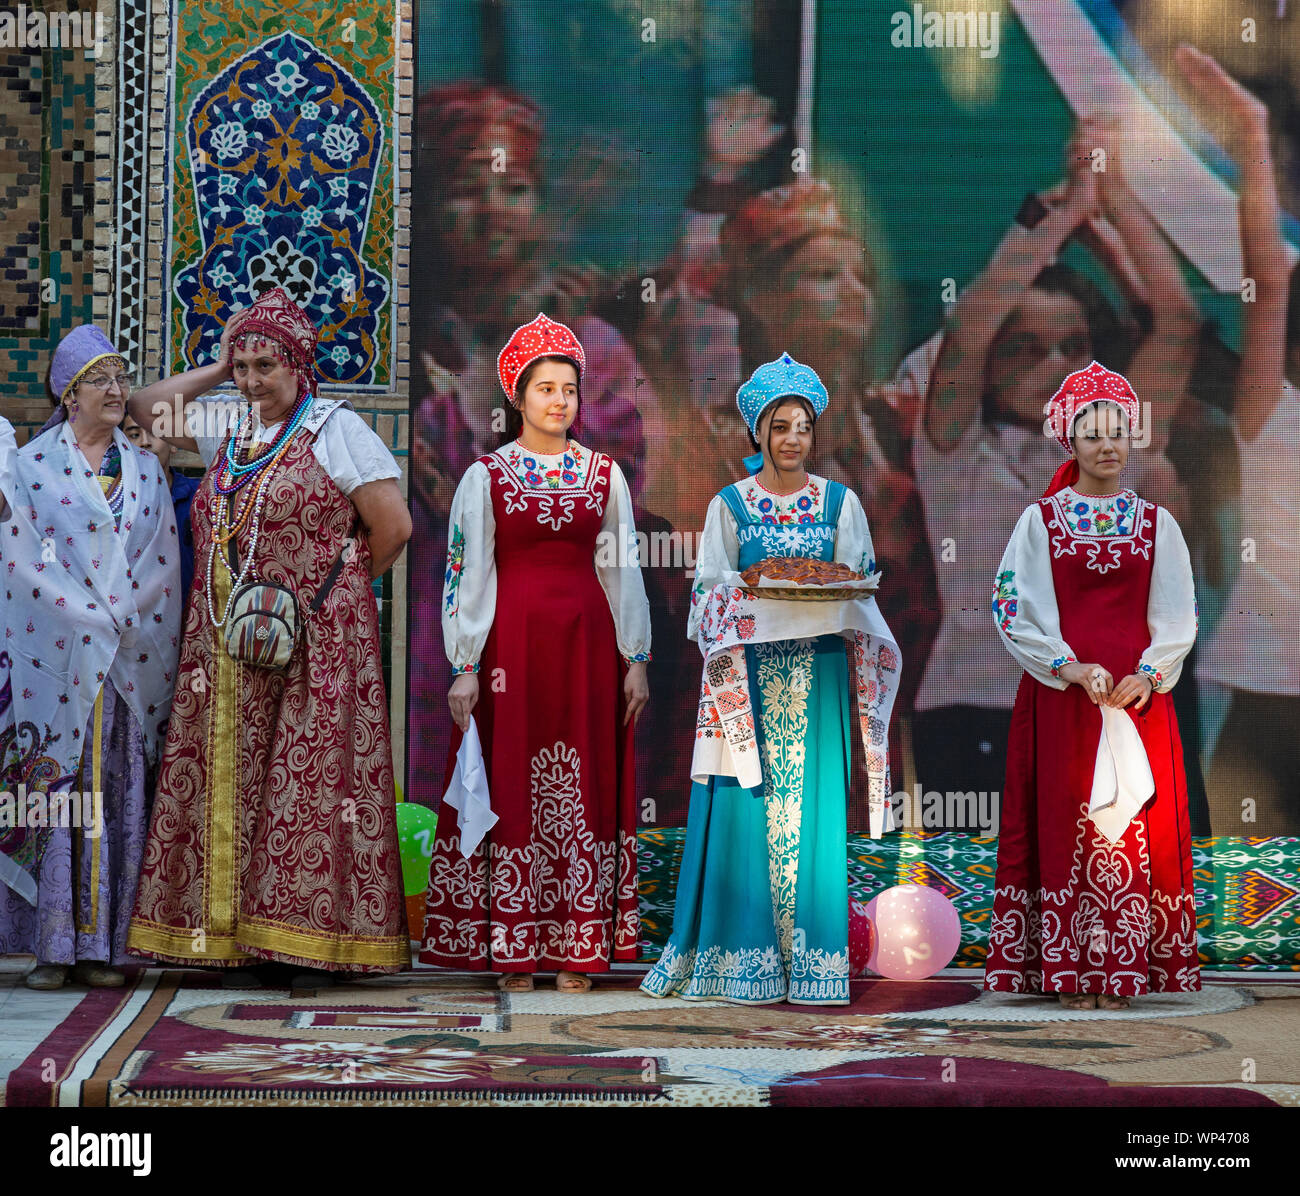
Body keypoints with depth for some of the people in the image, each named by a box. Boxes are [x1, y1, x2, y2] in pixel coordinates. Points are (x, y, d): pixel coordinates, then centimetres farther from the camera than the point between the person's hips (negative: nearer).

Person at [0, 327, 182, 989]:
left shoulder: (144, 470, 14)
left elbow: (163, 565, 11)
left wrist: (123, 624, 1)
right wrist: (93, 623, -10)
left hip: (129, 657, 3)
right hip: (56, 654, -3)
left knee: (117, 795, -1)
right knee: (55, 790, -5)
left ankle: (103, 943, 1)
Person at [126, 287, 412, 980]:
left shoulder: (336, 429, -3)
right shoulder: (230, 432, 15)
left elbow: (393, 526, -7)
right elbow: (146, 410, 23)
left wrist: (332, 589, 3)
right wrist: (214, 371, 14)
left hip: (314, 645, -6)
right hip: (229, 648, 6)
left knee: (309, 780, -7)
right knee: (233, 780, 3)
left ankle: (314, 938, -5)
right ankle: (240, 935, 7)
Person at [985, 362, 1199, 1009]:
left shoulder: (1156, 524, 8)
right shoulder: (1040, 521, 3)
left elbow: (1177, 616, 6)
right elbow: (1015, 613, -3)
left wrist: (1146, 676, -10)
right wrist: (1072, 669, -13)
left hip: (1140, 693, 2)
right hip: (1059, 694, -1)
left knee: (1136, 827, -1)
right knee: (1064, 825, -2)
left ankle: (1123, 969, 4)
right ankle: (1070, 972, 3)